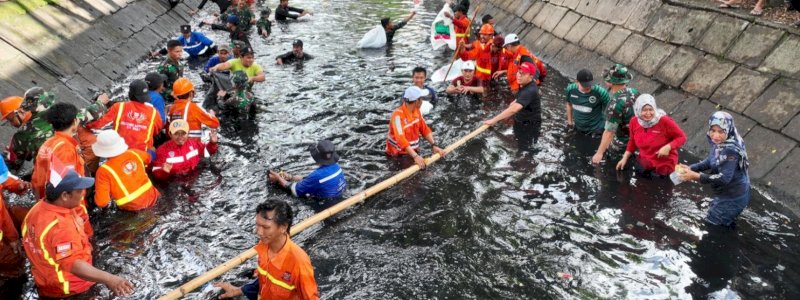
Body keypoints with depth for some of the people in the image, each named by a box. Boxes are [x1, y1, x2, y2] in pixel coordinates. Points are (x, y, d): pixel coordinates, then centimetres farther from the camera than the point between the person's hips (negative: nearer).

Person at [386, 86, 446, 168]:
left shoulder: (416, 110, 2)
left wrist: (434, 145, -7)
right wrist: (415, 156, -40)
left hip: (413, 151, 7)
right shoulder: (398, 115, -25)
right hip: (398, 155, -7)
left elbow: (425, 129, 6)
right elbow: (401, 139, -33)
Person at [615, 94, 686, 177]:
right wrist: (625, 158, 5)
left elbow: (681, 137, -12)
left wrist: (668, 147, -27)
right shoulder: (634, 122, -9)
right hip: (644, 163, 4)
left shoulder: (664, 121, -24)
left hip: (664, 165, -4)